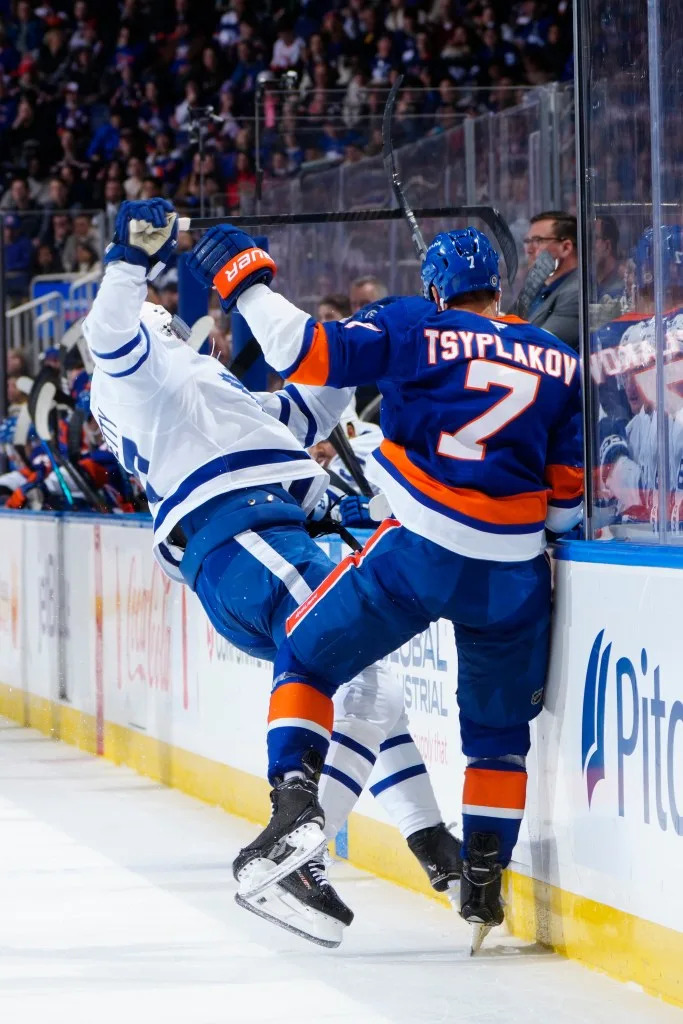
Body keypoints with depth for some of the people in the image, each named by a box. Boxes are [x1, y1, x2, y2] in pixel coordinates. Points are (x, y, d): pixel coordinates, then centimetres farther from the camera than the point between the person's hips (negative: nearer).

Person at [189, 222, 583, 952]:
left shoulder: (414, 329, 3)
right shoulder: (559, 362, 13)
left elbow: (307, 352, -2)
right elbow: (567, 495, 12)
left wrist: (239, 276, 10)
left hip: (418, 551, -3)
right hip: (512, 574, 3)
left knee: (307, 656, 15)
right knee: (499, 724, 21)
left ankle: (295, 799, -4)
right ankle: (484, 876, 18)